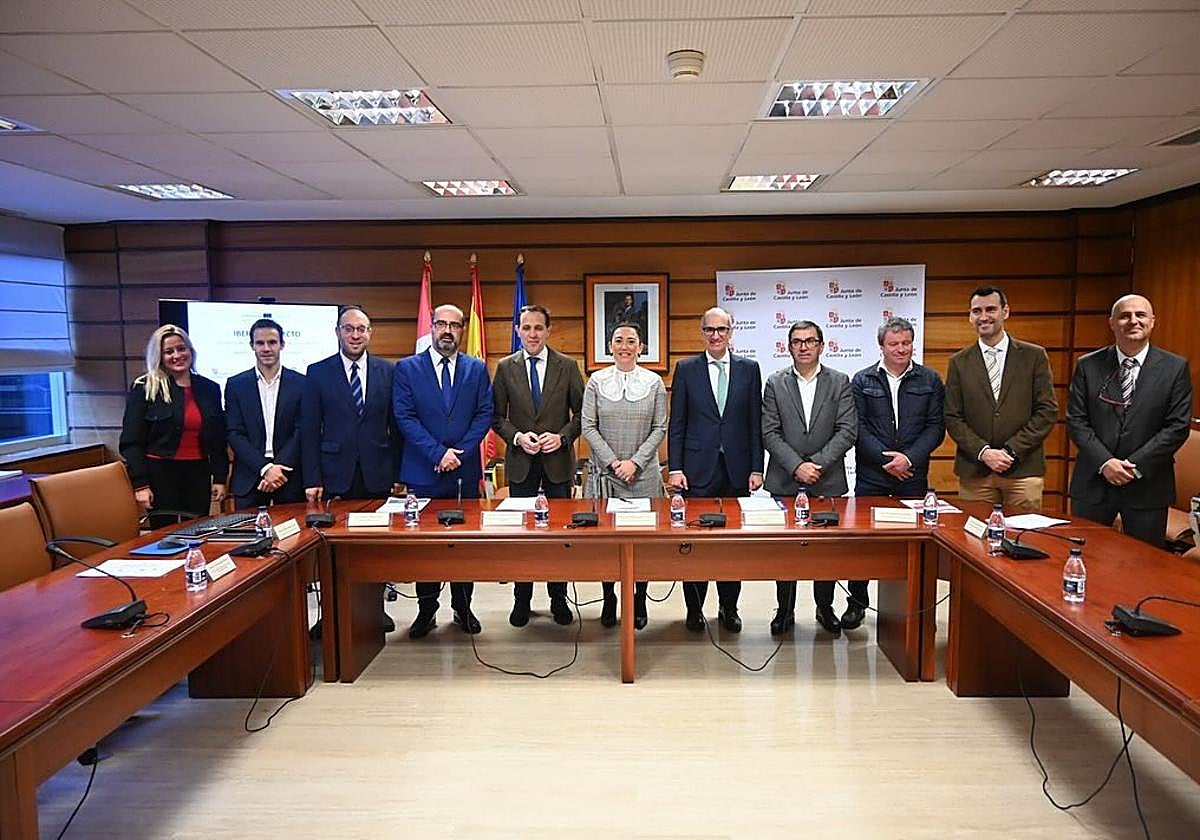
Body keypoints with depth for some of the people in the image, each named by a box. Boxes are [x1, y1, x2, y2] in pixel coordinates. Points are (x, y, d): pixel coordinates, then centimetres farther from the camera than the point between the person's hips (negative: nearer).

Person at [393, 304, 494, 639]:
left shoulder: (477, 369, 7)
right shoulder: (407, 368, 2)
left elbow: (485, 413, 1)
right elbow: (404, 417, -5)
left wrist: (459, 452, -11)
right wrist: (438, 454, -14)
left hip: (465, 471, 1)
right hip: (424, 472, -1)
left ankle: (463, 608, 20)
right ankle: (426, 610, 19)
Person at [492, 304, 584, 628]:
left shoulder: (567, 366, 2)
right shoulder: (506, 367, 3)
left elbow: (581, 412, 2)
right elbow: (497, 416, 4)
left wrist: (562, 436, -13)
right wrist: (517, 437, -12)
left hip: (558, 459, 0)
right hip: (520, 461, 1)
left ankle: (558, 598, 20)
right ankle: (522, 600, 20)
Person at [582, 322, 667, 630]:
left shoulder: (654, 382, 3)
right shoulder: (597, 381, 2)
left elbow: (660, 428, 1)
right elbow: (588, 426, -1)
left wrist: (635, 462, -9)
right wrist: (613, 462, -9)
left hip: (643, 473, 0)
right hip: (604, 471, 0)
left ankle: (640, 601, 17)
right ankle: (608, 599, 19)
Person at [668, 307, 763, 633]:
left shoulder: (749, 369, 6)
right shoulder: (686, 369, 3)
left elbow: (755, 423, 6)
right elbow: (676, 423, 2)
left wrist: (756, 468, 1)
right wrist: (675, 468, -5)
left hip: (737, 470, 1)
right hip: (698, 469, -1)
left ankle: (729, 608, 22)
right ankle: (694, 609, 17)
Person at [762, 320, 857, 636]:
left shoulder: (840, 382, 3)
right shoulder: (775, 383, 3)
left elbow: (848, 430, -4)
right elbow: (770, 433, -3)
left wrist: (818, 464, -14)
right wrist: (796, 466, -14)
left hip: (827, 480, 0)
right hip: (785, 480, 0)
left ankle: (825, 608, 24)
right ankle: (785, 610, 18)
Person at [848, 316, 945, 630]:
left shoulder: (930, 380, 6)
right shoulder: (862, 380, 3)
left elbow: (936, 427, 1)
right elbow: (857, 427, -3)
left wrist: (909, 458, -11)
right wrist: (885, 459, -12)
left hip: (913, 474, 1)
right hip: (871, 475, 0)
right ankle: (857, 602, 17)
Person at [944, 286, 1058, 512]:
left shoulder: (1034, 356, 5)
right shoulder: (959, 362, 7)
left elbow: (1048, 411, 1)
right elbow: (952, 418, 3)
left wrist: (1012, 450, -9)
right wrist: (983, 452, -10)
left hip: (1023, 469, 0)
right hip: (974, 472, 1)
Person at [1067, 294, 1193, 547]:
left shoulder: (1175, 368, 0)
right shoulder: (1088, 366, 2)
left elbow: (1178, 426, -4)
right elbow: (1076, 420, -1)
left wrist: (1136, 465, -12)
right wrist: (1104, 462, -13)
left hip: (1147, 484, 0)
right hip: (1093, 482, 1)